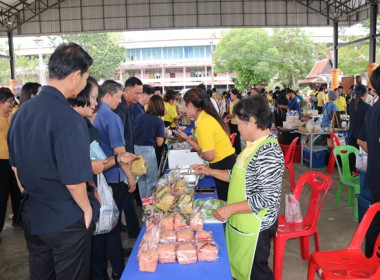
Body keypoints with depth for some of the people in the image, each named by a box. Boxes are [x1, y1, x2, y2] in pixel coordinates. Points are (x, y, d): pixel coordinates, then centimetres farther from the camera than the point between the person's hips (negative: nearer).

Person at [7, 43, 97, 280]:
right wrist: (87, 208, -6)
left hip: (32, 216, 7)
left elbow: (15, 165, 10)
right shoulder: (70, 120, -24)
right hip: (67, 220, -7)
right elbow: (74, 180, -23)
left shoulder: (22, 111, 1)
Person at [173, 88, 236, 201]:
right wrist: (187, 138, 9)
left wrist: (198, 152, 0)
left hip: (224, 166, -9)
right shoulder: (207, 117, 8)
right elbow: (207, 147, 7)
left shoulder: (204, 123, -20)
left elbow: (209, 156, -19)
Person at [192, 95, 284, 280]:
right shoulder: (254, 145, 5)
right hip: (240, 222, 9)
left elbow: (267, 198, -28)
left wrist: (231, 208, -24)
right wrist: (210, 172, 13)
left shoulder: (268, 152, -25)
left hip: (254, 227, -9)